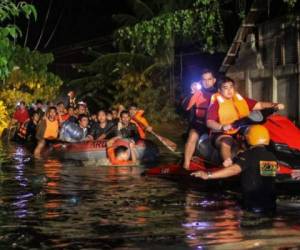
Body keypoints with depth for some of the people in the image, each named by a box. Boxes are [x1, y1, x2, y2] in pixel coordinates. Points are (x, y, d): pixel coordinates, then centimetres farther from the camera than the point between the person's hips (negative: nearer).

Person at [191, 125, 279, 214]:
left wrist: (208, 175, -34)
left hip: (252, 206, -6)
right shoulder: (272, 157, 7)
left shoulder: (248, 155, -12)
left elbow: (233, 169, -29)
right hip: (271, 205, 6)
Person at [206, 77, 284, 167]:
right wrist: (222, 127, -32)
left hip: (241, 132, 6)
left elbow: (259, 105, 9)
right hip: (222, 134, -6)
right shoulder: (217, 103, -2)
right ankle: (228, 164, -54)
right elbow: (209, 122, -12)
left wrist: (274, 105, -8)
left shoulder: (241, 100, 14)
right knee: (225, 142, -36)